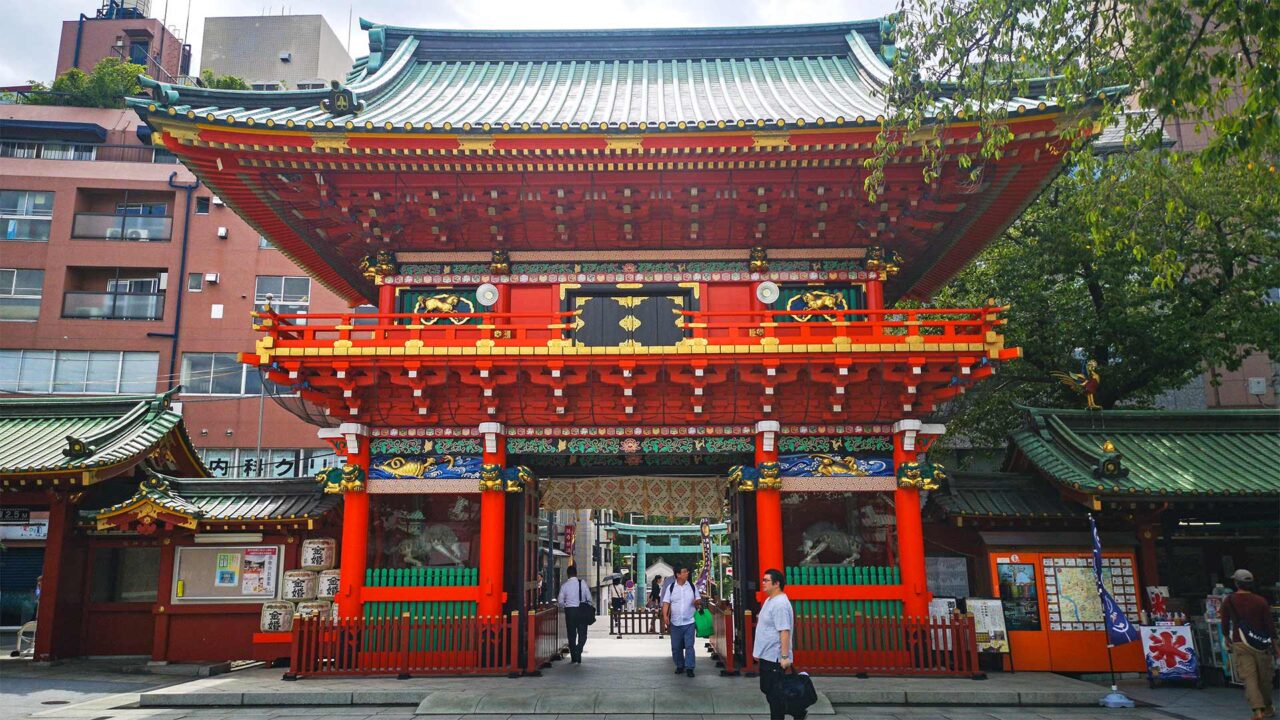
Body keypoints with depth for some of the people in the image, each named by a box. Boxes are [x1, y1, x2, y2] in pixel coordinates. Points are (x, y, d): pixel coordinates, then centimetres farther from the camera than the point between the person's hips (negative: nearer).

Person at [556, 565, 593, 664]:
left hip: (569, 611, 1)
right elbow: (589, 597, -3)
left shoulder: (564, 585, -3)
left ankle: (573, 657, 15)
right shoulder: (582, 583, -6)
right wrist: (588, 607, 14)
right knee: (582, 634, 6)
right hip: (581, 610, -1)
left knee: (571, 634, 12)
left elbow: (560, 601, 0)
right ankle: (578, 650, -19)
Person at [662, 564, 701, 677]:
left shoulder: (692, 587, 5)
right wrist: (665, 616, -16)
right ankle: (680, 666, 23)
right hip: (675, 623, 0)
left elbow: (698, 601, 12)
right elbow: (666, 603, -2)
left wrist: (698, 602, -12)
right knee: (676, 647, 8)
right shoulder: (670, 588, 1)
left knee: (689, 646, -5)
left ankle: (689, 668, 1)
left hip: (689, 622, 0)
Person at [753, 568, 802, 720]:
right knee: (767, 689, 17)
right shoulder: (769, 600, 12)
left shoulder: (780, 604, -20)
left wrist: (785, 656, -29)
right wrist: (758, 651, 23)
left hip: (774, 657, -10)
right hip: (766, 656, 10)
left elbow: (784, 632, -26)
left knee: (774, 694, -1)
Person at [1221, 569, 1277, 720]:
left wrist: (1227, 637, 23)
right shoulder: (1261, 601, -2)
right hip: (1262, 644, 2)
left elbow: (1225, 622, 5)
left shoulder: (1229, 601, -2)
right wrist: (1275, 644, 10)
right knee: (1264, 678, 16)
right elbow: (1270, 624, 0)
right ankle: (1268, 708, 33)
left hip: (1240, 644, -2)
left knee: (1249, 678, -7)